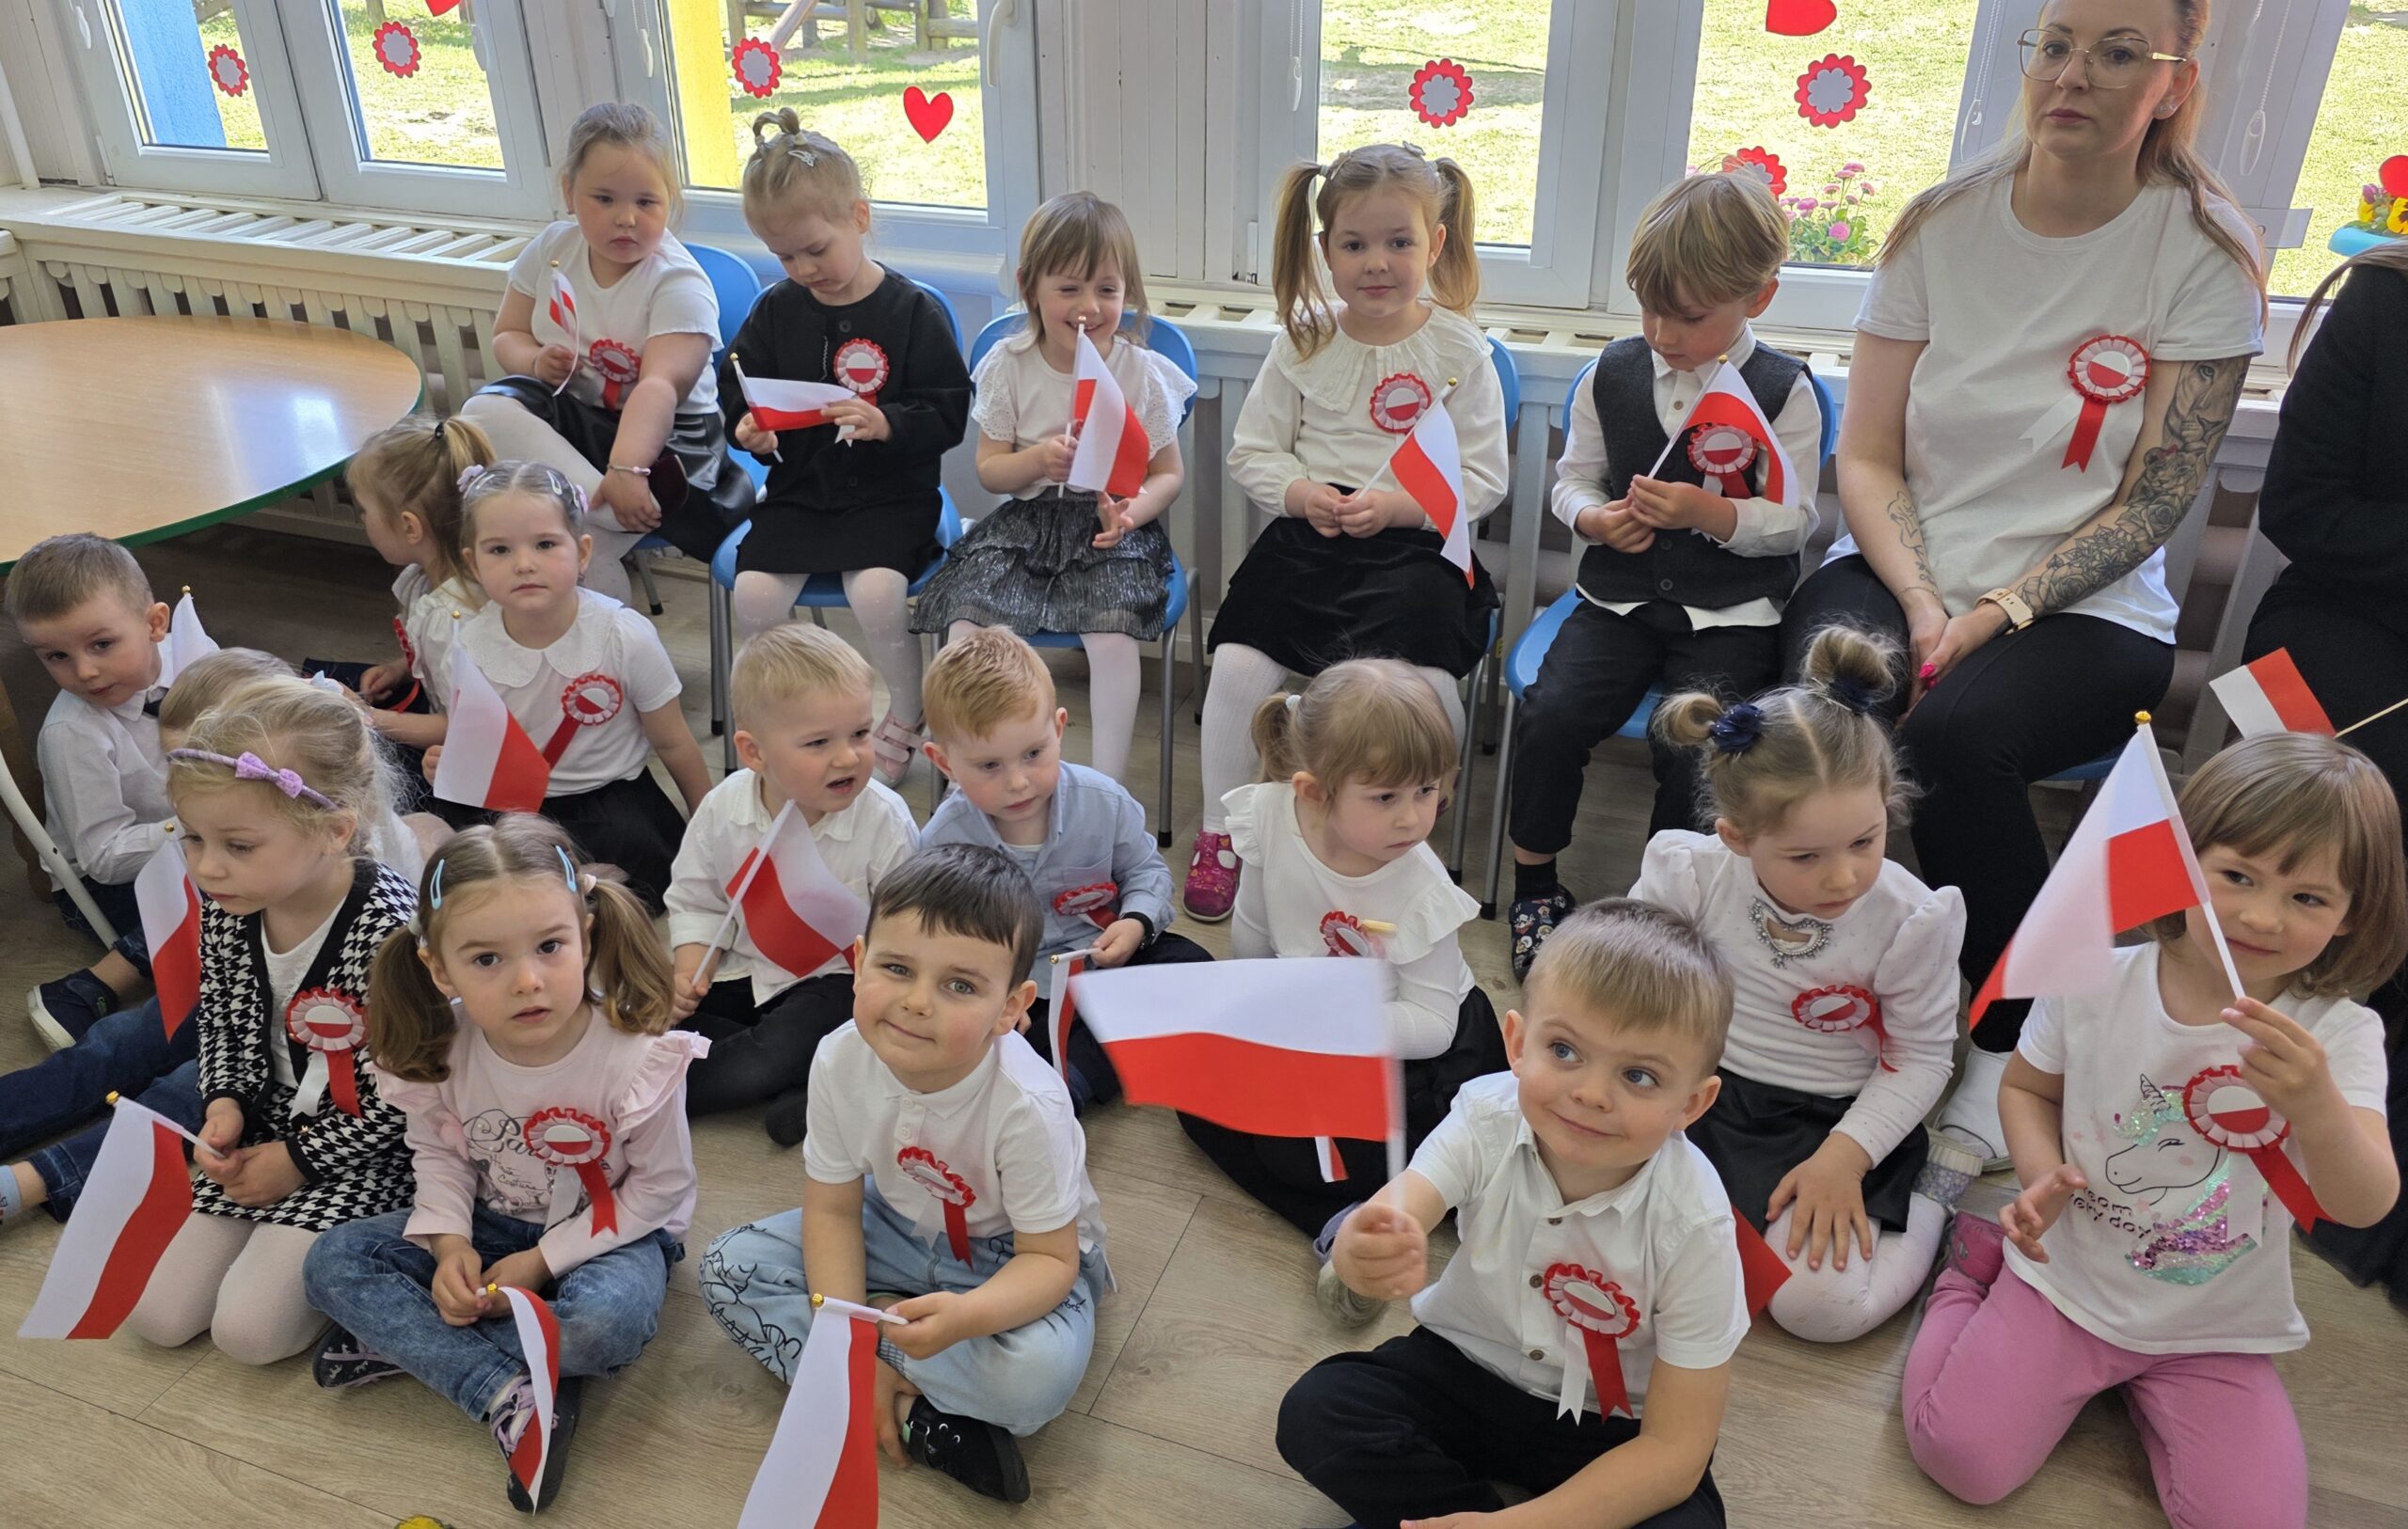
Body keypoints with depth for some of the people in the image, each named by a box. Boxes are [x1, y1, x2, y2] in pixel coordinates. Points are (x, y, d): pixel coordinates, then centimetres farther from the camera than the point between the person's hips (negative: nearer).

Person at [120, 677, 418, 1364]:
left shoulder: (390, 926, -29)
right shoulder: (226, 908, -8)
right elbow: (222, 1023, 11)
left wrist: (300, 1161, -13)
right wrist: (226, 1106, -7)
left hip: (367, 1146, -7)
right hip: (267, 1124, 7)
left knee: (246, 1330, -14)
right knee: (157, 1317, 5)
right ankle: (288, 1240, 25)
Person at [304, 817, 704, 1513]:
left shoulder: (638, 1056, -30)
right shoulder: (443, 1048, -18)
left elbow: (660, 1187, -18)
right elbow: (439, 1154, 0)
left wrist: (544, 1260, -18)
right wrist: (449, 1244, -17)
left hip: (609, 1227, -4)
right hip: (492, 1222, 5)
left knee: (605, 1324, -36)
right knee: (333, 1262, -12)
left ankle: (404, 1339, -12)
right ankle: (509, 1393, -22)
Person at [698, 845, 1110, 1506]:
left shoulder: (1028, 1106, -34)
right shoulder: (842, 1061, -22)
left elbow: (1050, 1259, -24)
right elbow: (833, 1208, -10)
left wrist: (967, 1316, -45)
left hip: (1014, 1259, -5)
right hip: (901, 1229, 5)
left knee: (1037, 1375, -35)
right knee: (727, 1267, -10)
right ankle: (913, 1418, -16)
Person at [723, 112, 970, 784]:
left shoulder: (912, 311, -6)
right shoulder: (775, 310, 6)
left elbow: (949, 413, -8)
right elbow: (736, 391, 17)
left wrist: (887, 424, -25)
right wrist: (749, 431, -5)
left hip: (891, 493, -4)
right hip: (798, 488, 4)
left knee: (876, 591, -28)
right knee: (753, 593, -16)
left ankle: (905, 719, 0)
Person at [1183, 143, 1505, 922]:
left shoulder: (1459, 350, 0)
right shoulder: (1304, 341, 7)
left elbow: (1484, 478, -2)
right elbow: (1253, 450, 10)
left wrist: (1398, 505, -17)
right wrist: (1302, 493, -11)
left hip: (1415, 545, -2)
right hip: (1307, 537, 2)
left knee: (1424, 676, -26)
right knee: (1239, 661, -18)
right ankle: (1218, 837, 4)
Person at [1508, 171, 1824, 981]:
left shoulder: (1783, 390, -2)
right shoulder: (1614, 372, 6)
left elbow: (1793, 520, -3)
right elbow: (1572, 479, 13)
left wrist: (1707, 511, -20)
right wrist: (1595, 518, -10)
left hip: (1730, 613, -2)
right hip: (1620, 598, 3)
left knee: (1692, 747, -24)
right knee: (1551, 716, -21)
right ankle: (1535, 886, 1)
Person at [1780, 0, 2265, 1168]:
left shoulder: (2205, 256, -3)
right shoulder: (1941, 224, 3)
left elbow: (2152, 500, -6)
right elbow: (1866, 457, 2)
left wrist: (1998, 613, -18)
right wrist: (1919, 603, -13)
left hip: (2084, 607, -2)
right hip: (1902, 571, 2)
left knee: (1962, 729, -33)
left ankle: (2016, 1043, -11)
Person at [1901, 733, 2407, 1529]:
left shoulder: (2338, 1035, -15)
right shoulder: (2096, 982, -14)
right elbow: (2026, 1086, 4)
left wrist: (2316, 1103, -46)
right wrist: (2042, 1176, -16)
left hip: (2218, 1331, 1)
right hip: (2067, 1284, -1)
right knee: (1962, 1459, -11)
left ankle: (2147, 1387, 15)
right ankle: (1978, 1265, 16)